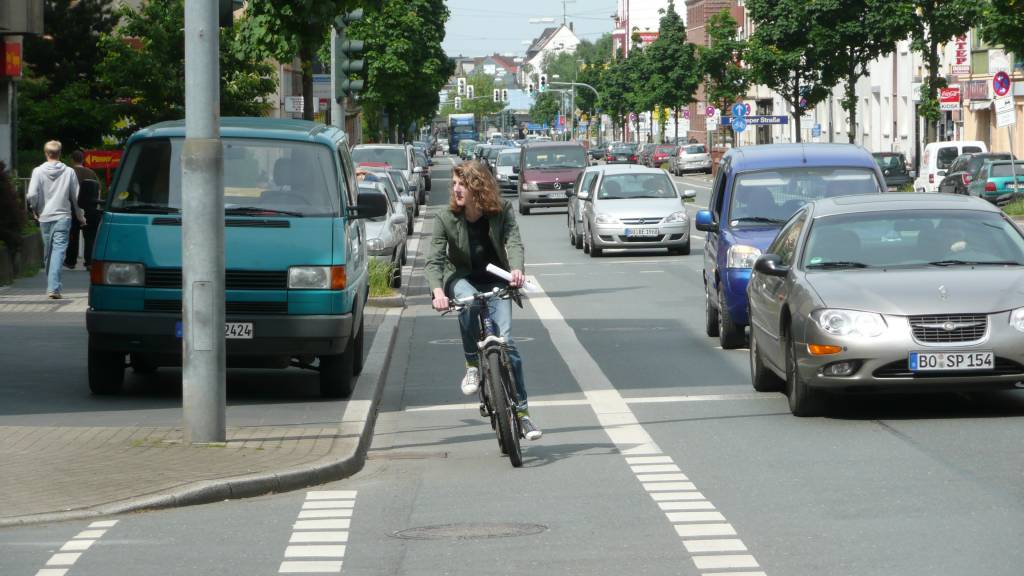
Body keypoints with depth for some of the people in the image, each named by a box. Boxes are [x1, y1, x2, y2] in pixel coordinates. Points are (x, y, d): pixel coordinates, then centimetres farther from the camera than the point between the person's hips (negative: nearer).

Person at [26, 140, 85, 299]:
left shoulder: (38, 171, -3)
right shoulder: (69, 172, 0)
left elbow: (32, 195, -10)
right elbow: (76, 197, 5)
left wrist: (35, 211, 9)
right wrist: (80, 216, 19)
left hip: (44, 217, 1)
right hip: (63, 216, -1)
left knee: (47, 252, 14)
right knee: (59, 251, -7)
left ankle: (51, 286, 24)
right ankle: (53, 287, -20)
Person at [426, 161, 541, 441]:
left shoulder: (502, 211, -8)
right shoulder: (445, 219, -10)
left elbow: (514, 242, -21)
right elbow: (434, 260, -17)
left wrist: (516, 269, -43)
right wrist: (438, 291, -36)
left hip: (495, 282, 0)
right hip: (461, 279, 0)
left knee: (505, 340, -15)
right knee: (468, 301, -38)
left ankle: (522, 411, -8)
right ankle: (472, 365, -20)